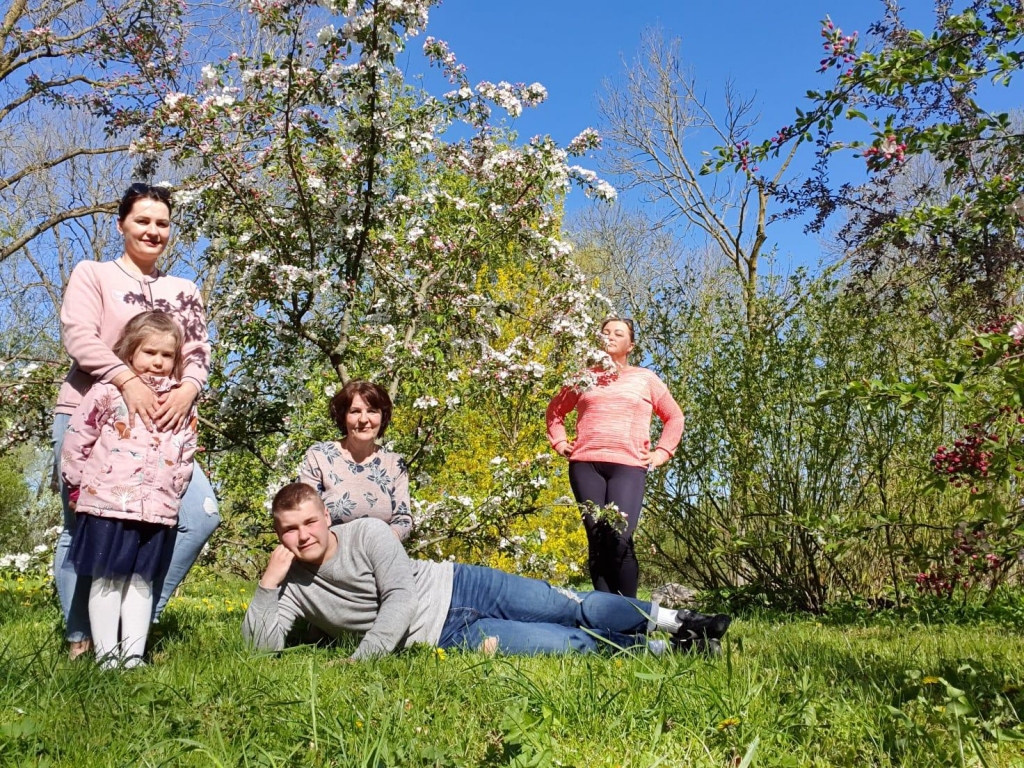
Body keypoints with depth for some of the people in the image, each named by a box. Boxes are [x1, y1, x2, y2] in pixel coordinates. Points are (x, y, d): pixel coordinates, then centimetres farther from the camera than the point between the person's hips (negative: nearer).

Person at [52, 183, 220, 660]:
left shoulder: (184, 292, 17)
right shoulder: (92, 275, 6)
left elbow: (198, 353, 9)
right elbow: (78, 337, -8)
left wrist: (187, 389, -14)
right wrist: (128, 380, -23)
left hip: (156, 424, 3)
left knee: (201, 514, -11)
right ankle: (80, 640, 15)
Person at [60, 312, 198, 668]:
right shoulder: (108, 392, -2)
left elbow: (186, 456, 14)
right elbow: (76, 439, -1)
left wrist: (172, 493, 9)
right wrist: (77, 486, 1)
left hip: (155, 510, 3)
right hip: (107, 504, -3)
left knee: (141, 580, 10)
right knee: (107, 579, 4)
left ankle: (133, 655, 17)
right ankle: (106, 656, 11)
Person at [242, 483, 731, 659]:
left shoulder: (367, 534, -13)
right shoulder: (292, 585, -1)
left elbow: (400, 598, -19)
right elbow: (261, 645, -11)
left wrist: (362, 659, -27)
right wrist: (268, 582, -23)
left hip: (458, 586, -1)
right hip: (447, 635, 1)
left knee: (581, 610, -7)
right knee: (568, 645, -11)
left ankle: (673, 620, 17)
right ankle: (661, 649, 10)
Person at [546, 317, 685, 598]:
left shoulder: (645, 378, 15)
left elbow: (674, 417, 19)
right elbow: (555, 409, 28)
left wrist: (661, 453, 8)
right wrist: (559, 442, 14)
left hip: (628, 466, -2)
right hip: (585, 464, 2)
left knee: (619, 539, -17)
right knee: (597, 541, -3)